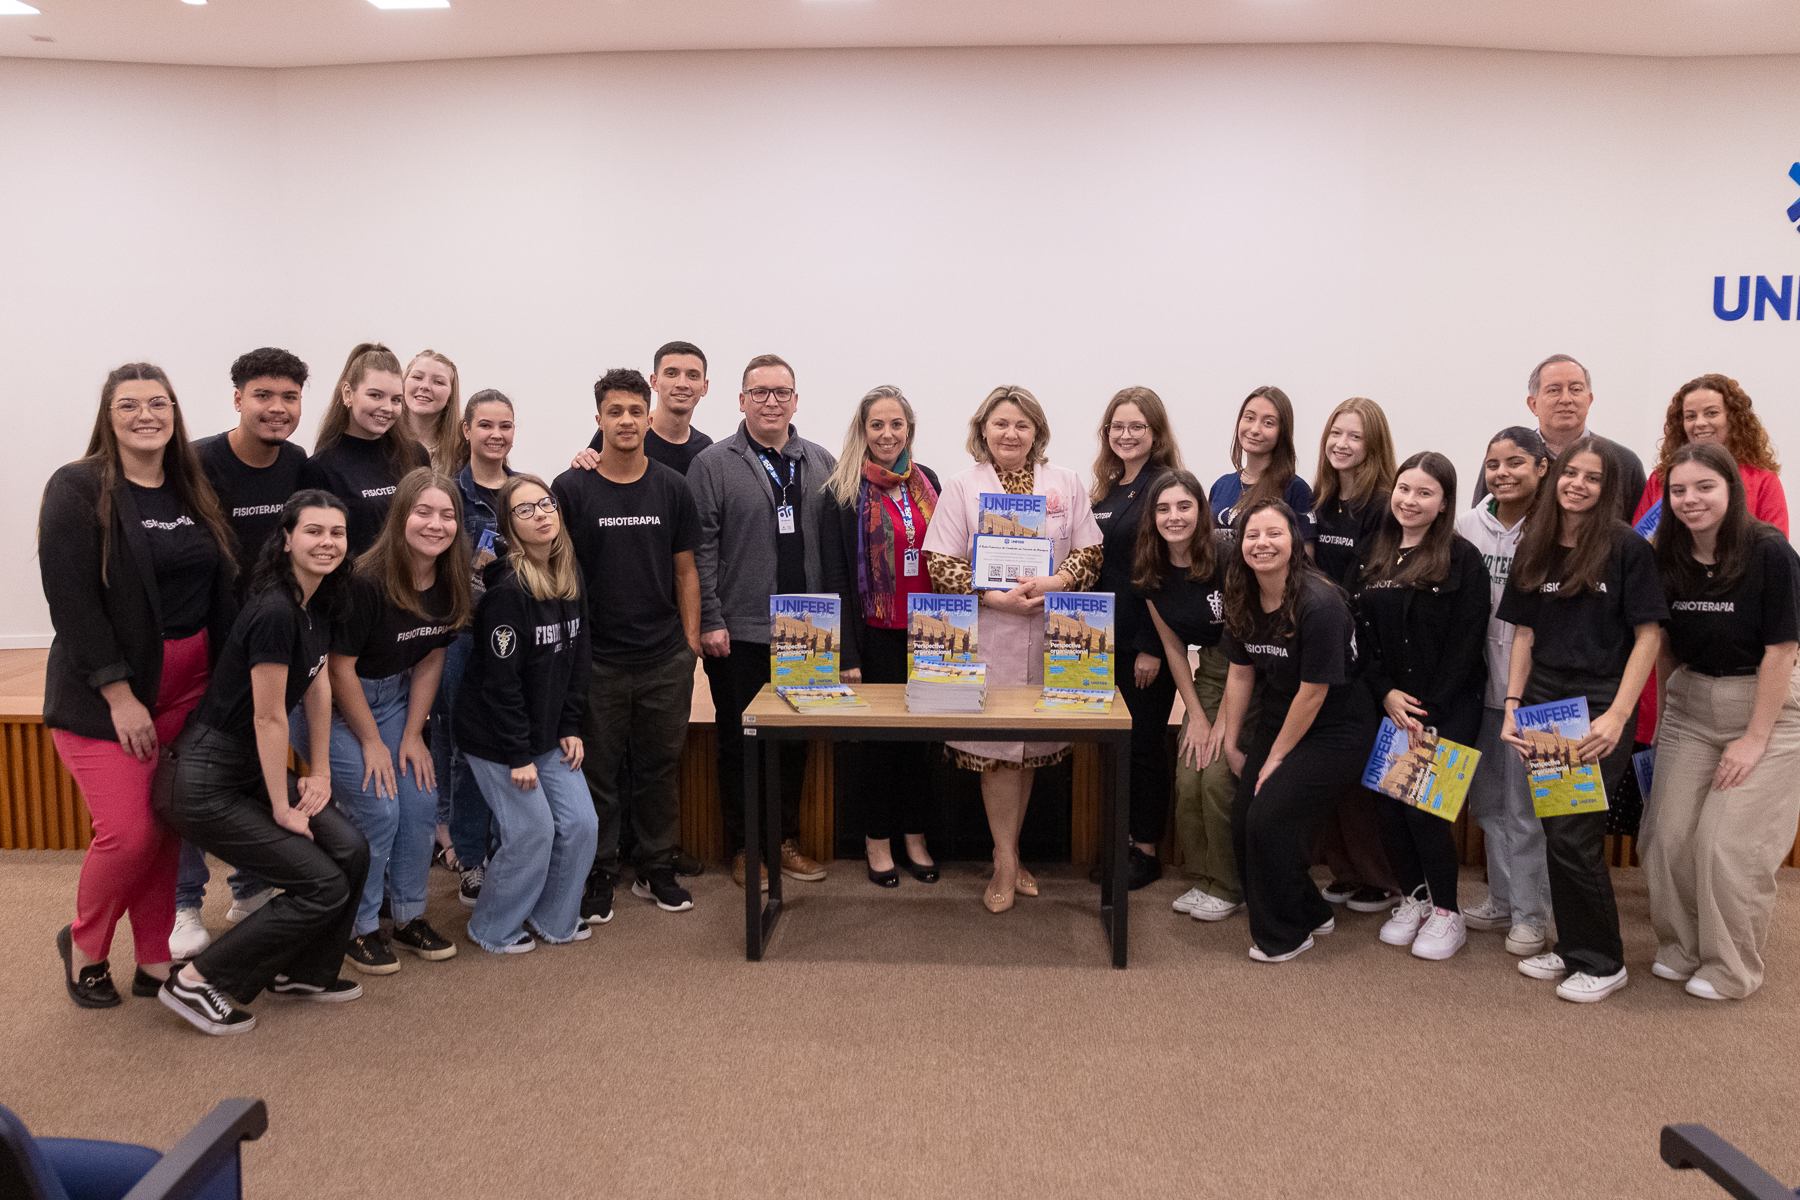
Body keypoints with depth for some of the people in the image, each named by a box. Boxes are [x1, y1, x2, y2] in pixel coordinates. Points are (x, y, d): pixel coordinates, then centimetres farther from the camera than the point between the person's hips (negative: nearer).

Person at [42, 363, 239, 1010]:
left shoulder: (192, 491, 9)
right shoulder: (77, 488, -8)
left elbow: (221, 589, 11)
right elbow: (71, 598, -14)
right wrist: (119, 695, -17)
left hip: (187, 686, 5)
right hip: (102, 690, -5)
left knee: (167, 827, 7)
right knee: (129, 832, -8)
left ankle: (155, 961, 20)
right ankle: (83, 945, 19)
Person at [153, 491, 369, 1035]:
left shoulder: (319, 601, 4)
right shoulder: (275, 613, -24)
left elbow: (318, 685, 12)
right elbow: (268, 718, -19)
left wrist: (320, 773, 9)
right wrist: (283, 809, -10)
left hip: (255, 766, 8)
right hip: (206, 781, -8)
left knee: (351, 852, -2)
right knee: (324, 886, -9)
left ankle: (302, 972, 20)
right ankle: (197, 981, 4)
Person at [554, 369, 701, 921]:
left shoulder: (672, 488, 5)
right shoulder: (570, 489, -1)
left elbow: (685, 570, 9)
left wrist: (691, 642, 4)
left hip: (666, 658, 2)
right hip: (597, 659, -2)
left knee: (660, 766, 10)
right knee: (597, 771, 6)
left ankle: (656, 869, 25)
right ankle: (600, 874, 21)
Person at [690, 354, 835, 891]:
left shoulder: (822, 464, 10)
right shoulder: (712, 465, -2)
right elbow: (699, 550, -6)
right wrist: (710, 621, -10)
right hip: (740, 635, -3)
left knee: (795, 741, 12)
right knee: (740, 744, 6)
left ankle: (785, 840, 26)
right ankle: (744, 849, 20)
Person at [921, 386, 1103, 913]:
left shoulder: (1067, 484, 10)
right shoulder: (961, 487, 4)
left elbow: (1090, 552, 8)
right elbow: (941, 564, -2)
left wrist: (1056, 583, -12)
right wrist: (997, 597, -14)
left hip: (1050, 635, 3)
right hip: (988, 635, -2)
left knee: (1030, 746, 8)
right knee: (997, 746, -4)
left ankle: (1009, 852, 21)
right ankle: (1006, 863, 7)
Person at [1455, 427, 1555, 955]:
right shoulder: (1468, 525, 5)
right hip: (1480, 679, 5)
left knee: (1527, 805, 2)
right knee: (1486, 799, 15)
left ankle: (1531, 915, 16)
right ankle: (1502, 899, 31)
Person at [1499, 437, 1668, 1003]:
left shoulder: (1627, 548, -6)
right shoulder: (1534, 550, 8)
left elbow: (1648, 634, -8)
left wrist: (1618, 715, -15)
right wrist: (1513, 705, 3)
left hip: (1600, 705, -5)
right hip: (1544, 703, 5)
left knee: (1575, 837, -6)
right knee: (1555, 834, 10)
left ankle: (1603, 962, 11)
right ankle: (1571, 949, 25)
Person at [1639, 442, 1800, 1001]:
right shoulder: (1669, 560, -1)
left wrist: (1754, 739, -15)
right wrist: (1668, 714, 8)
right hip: (1690, 708, 5)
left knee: (1728, 844, -7)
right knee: (1667, 835, 1)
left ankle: (1732, 969, 13)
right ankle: (1681, 947, 23)